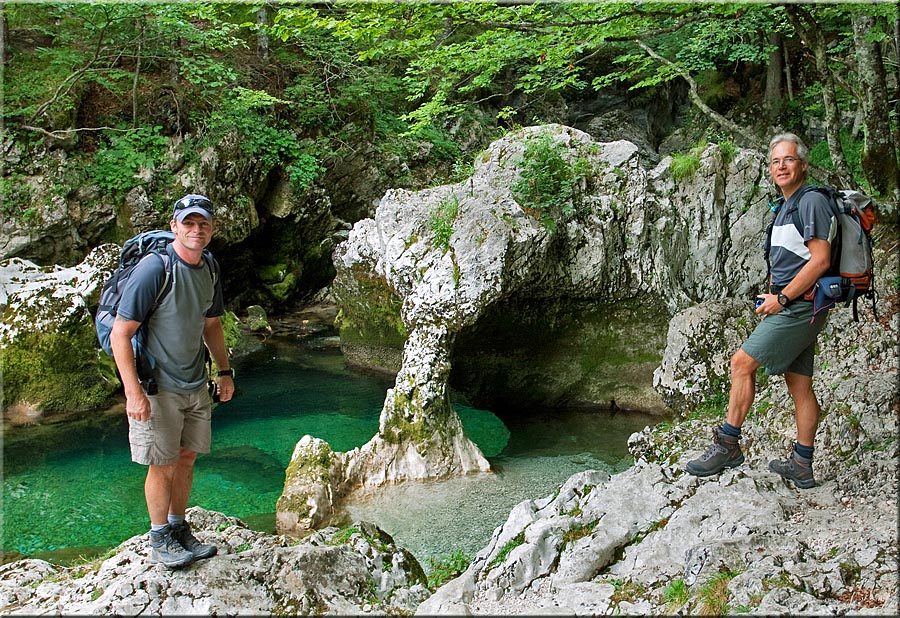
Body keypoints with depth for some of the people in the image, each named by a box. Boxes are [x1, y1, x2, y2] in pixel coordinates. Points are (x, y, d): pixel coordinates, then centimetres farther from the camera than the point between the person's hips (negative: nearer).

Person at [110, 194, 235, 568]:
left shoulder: (209, 270, 3)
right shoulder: (154, 270, -20)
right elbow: (120, 334, -19)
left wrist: (225, 371, 15)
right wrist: (133, 393, -23)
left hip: (195, 385, 7)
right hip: (157, 388, -7)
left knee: (187, 457, 16)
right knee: (163, 466, 4)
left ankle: (179, 529, 33)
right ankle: (160, 541, 22)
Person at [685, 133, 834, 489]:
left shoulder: (812, 202, -12)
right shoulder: (784, 207, 18)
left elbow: (820, 260, -20)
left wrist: (782, 299, -16)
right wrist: (771, 295, 10)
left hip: (800, 306, -9)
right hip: (791, 308, 9)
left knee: (742, 363, -12)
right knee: (800, 386, 10)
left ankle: (727, 444, -5)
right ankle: (802, 465, 17)